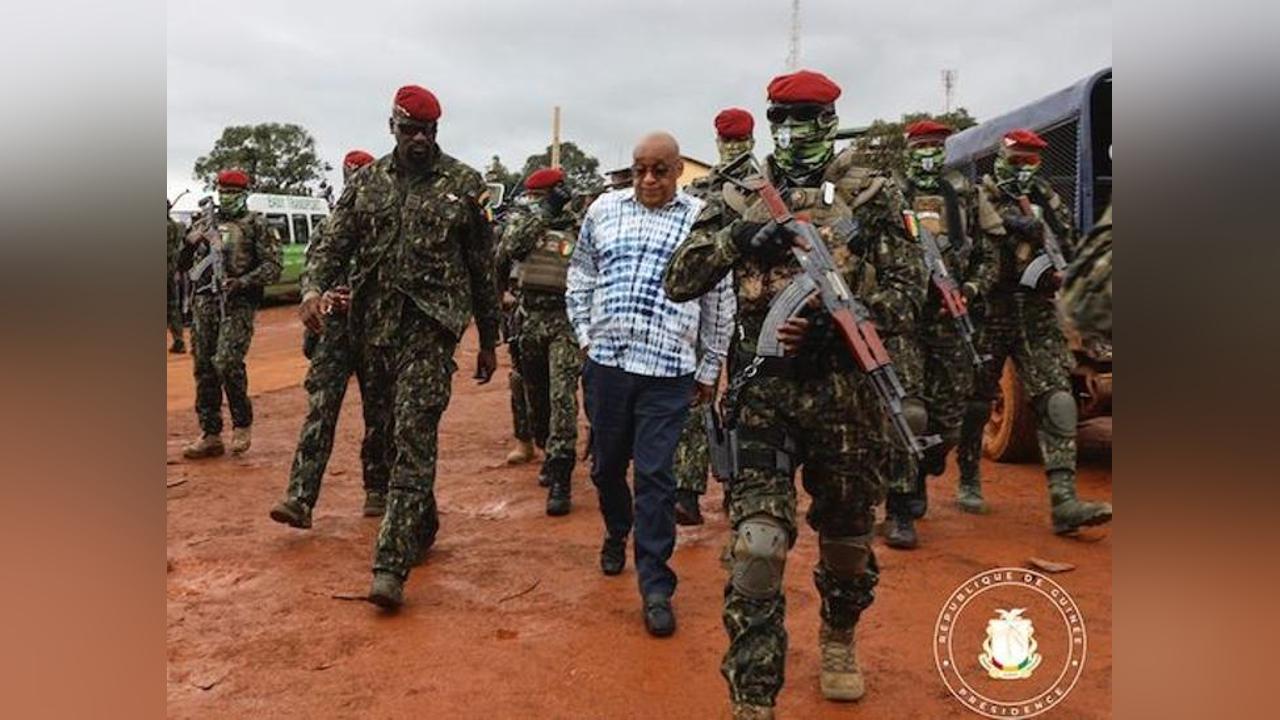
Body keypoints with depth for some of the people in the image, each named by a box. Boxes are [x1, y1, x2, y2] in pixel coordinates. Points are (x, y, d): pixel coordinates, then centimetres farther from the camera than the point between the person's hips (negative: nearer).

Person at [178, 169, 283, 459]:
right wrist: (189, 245, -2)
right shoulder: (204, 225, 18)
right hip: (204, 302, 5)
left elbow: (273, 267, -4)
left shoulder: (257, 225, 3)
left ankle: (242, 425, 2)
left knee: (227, 362, -18)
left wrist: (242, 282, -17)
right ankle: (210, 435, 12)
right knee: (204, 368, 4)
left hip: (237, 304, -5)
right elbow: (182, 266, 19)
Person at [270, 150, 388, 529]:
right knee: (320, 412, -6)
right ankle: (300, 498, -9)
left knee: (379, 416, 7)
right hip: (335, 330, 2)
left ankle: (378, 490, 22)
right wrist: (321, 297, -8)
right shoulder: (329, 228, 12)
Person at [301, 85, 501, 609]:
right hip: (376, 324, 4)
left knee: (414, 439, -11)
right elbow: (334, 242, 6)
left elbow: (482, 267, 5)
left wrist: (489, 341, 7)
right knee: (396, 430, 14)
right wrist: (314, 287, -17)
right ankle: (423, 526, 34)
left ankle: (392, 564, -11)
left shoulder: (463, 185, 2)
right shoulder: (366, 182, 11)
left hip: (433, 321, -4)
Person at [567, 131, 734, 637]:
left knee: (654, 476, -3)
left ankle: (656, 588, 6)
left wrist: (709, 368, 8)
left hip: (668, 369, -3)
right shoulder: (603, 210, 9)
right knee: (607, 464, 15)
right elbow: (580, 278, 18)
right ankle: (616, 534, 44)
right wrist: (585, 335, 8)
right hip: (605, 361, 3)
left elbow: (719, 303, 7)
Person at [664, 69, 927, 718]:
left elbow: (906, 293, -1)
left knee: (846, 538, 17)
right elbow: (678, 282, 2)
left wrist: (840, 316, -18)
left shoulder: (872, 195, 4)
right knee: (757, 545, -11)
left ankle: (838, 640, 47)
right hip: (764, 390, 0)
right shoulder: (740, 199, 8)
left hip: (846, 392, 1)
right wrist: (738, 234, -13)